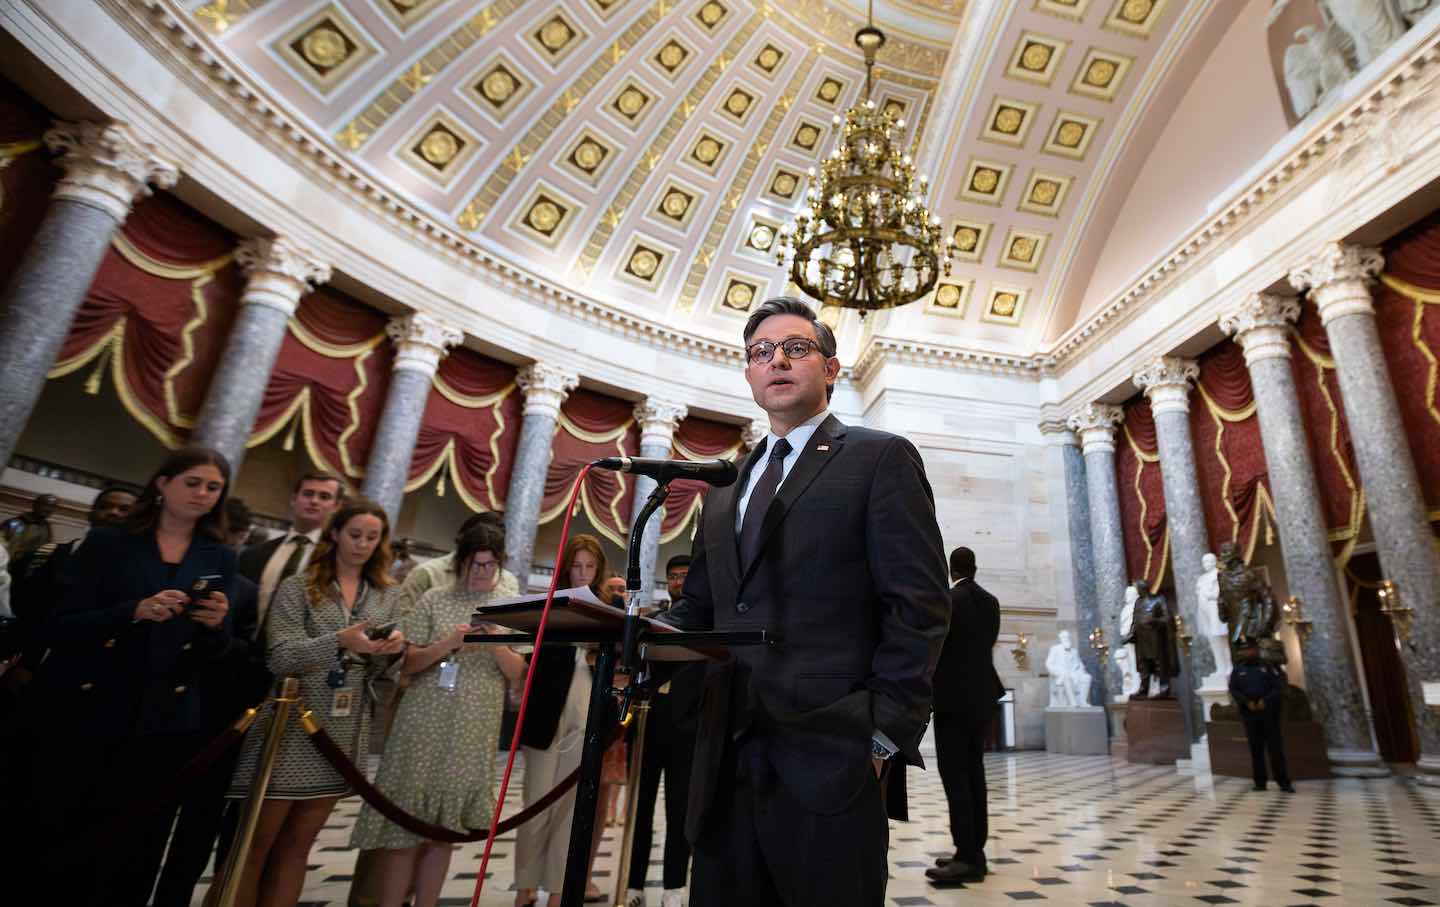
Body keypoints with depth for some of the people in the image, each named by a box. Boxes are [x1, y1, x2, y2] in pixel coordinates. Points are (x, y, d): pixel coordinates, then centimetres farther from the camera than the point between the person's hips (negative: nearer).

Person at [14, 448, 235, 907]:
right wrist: (135, 611, -23)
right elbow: (58, 629, -7)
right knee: (49, 842, 10)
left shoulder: (220, 559, 7)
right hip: (81, 716, -1)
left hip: (161, 727, 2)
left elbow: (215, 654, 6)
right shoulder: (107, 543, 1)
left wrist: (218, 625, -17)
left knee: (129, 855, 6)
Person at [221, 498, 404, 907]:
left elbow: (376, 670, 10)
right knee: (255, 844, 3)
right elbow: (280, 658, -12)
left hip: (343, 735, 4)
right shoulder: (298, 587, -3)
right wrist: (339, 641, -27)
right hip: (290, 729, -3)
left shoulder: (386, 596, 9)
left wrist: (391, 650, -13)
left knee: (296, 845, 12)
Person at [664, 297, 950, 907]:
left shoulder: (880, 458, -1)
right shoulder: (725, 492, 18)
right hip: (728, 760, 6)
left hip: (828, 760, -5)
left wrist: (885, 735, -13)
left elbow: (918, 604, -7)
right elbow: (698, 608, 17)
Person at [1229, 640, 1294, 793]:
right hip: (1249, 714, 1)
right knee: (1255, 750, 3)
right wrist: (1247, 702, -11)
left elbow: (1278, 687, 0)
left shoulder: (1268, 667, 8)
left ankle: (1284, 782, 6)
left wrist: (1265, 701, -13)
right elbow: (1233, 690, 4)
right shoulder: (1238, 670, 11)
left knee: (1276, 748, -1)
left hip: (1269, 713, -1)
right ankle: (1260, 782, 7)